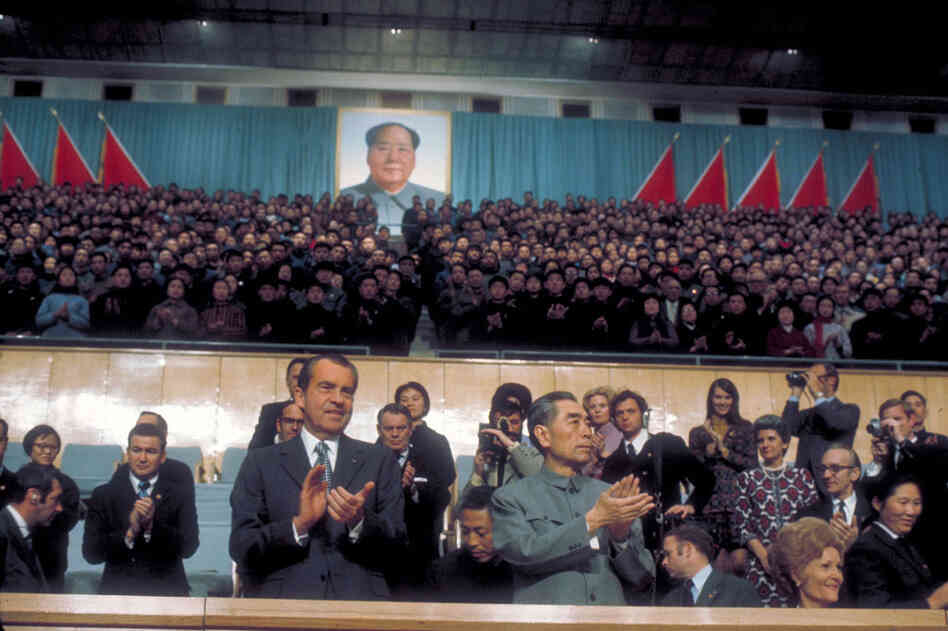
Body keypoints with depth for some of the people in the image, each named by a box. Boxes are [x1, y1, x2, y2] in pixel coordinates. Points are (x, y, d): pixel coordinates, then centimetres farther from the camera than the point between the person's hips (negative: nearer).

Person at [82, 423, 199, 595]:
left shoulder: (181, 496, 7)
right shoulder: (103, 495, 8)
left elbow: (189, 547, -4)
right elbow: (90, 552, 1)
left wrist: (153, 525, -17)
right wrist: (129, 533, -13)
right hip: (117, 591, 0)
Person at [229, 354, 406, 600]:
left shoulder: (380, 461, 13)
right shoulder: (261, 463, 9)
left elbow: (397, 543, 6)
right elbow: (241, 550, 2)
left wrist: (359, 521, -13)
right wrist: (299, 523, -13)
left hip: (359, 602, 1)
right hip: (283, 608, 0)